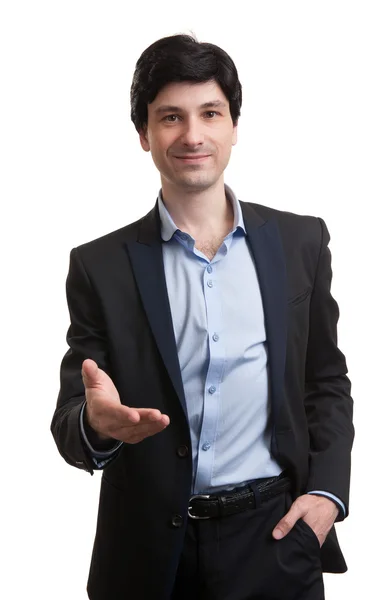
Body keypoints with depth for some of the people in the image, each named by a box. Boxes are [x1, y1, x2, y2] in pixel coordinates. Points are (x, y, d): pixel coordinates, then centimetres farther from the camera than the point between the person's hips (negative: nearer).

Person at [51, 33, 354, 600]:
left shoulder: (301, 241, 2)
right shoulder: (100, 266, -2)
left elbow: (328, 382, 10)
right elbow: (69, 420, -2)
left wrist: (327, 490, -3)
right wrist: (96, 425, -25)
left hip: (275, 533, 1)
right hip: (150, 552, 0)